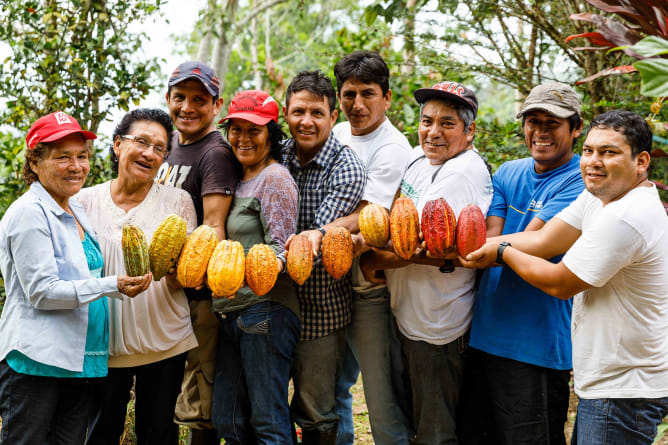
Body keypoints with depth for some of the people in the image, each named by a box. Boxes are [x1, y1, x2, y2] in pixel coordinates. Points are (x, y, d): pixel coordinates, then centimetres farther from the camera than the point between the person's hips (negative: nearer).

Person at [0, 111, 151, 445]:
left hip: (79, 364, 8)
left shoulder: (74, 211, 16)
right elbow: (40, 292, -17)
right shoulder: (29, 213, -11)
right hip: (36, 361, -8)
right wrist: (112, 286, -24)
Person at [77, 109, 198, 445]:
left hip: (164, 341, 0)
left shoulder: (178, 202, 1)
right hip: (103, 342, 0)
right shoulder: (86, 201, 1)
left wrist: (173, 269, -23)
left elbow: (183, 282, -2)